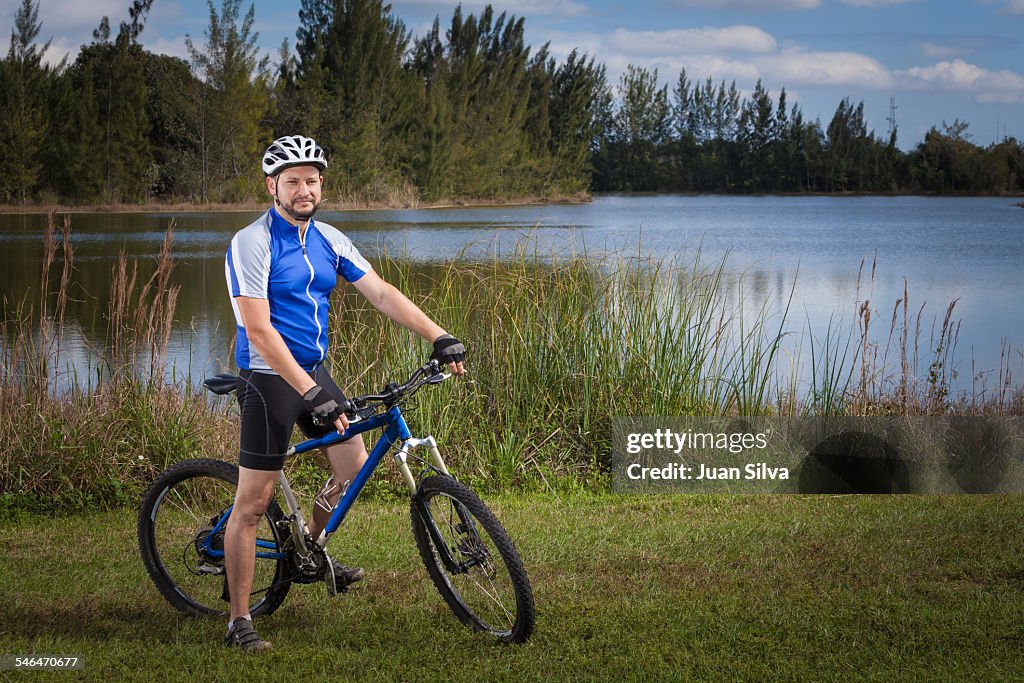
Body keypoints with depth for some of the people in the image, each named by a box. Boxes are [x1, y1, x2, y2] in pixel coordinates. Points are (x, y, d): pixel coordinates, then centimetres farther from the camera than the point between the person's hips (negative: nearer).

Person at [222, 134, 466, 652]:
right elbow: (258, 329, -24)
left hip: (314, 372, 7)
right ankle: (239, 623, 1)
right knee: (253, 503, -5)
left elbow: (381, 293, 3)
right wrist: (310, 393, -29)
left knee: (353, 467, 10)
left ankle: (311, 547, 38)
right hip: (269, 377, -7)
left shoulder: (328, 240, 5)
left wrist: (439, 337, -8)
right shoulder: (251, 245, -17)